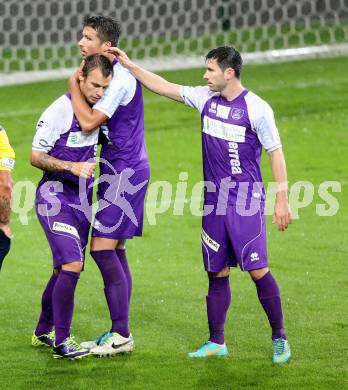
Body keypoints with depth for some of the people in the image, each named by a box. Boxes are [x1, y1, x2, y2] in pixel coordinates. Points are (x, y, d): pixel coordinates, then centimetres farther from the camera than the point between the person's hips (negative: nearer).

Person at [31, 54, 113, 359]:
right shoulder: (60, 110, -16)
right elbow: (36, 156, -13)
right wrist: (72, 167, -23)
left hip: (82, 200, 8)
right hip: (55, 198, -8)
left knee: (65, 270, 13)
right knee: (71, 265, -18)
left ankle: (43, 332, 29)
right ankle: (61, 341, -11)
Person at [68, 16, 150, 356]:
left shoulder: (120, 79, -18)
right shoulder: (115, 74, 14)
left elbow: (89, 122, -25)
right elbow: (94, 122, 23)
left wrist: (74, 86, -15)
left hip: (124, 173, -10)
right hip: (118, 172, 10)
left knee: (103, 249, -11)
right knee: (113, 252, 11)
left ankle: (122, 336, -7)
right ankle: (119, 331, 16)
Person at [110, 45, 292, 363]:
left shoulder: (257, 108, -10)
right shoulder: (206, 99, 6)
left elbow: (275, 152, -7)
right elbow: (165, 87, 16)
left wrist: (282, 199, -9)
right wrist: (130, 66, 13)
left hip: (247, 203, -6)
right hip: (214, 202, 6)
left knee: (258, 271, -9)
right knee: (217, 273, 9)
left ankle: (280, 339, 3)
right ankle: (216, 343, 17)